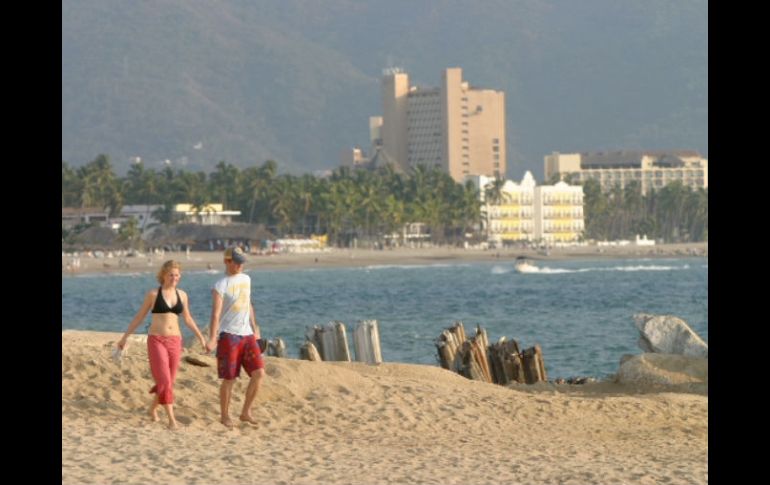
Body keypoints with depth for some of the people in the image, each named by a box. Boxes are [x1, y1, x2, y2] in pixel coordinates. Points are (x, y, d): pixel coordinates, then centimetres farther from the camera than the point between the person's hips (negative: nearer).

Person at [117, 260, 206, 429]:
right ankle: (171, 419, -12)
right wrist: (125, 337, 6)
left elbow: (187, 319, 20)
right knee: (164, 380, -11)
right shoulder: (153, 294, -2)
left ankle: (153, 408, 34)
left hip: (175, 341, 4)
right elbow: (139, 317, 5)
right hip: (156, 340, -4)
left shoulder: (182, 295, 8)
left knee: (169, 381, 9)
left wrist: (201, 337, 19)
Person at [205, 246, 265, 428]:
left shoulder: (246, 279, 12)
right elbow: (216, 314, -16)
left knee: (259, 373, -6)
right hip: (229, 336, -6)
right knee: (229, 379, -1)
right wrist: (212, 340, -24)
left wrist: (255, 327, 26)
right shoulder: (221, 286, -9)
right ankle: (224, 416, 14)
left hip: (247, 335, 6)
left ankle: (246, 412, 6)